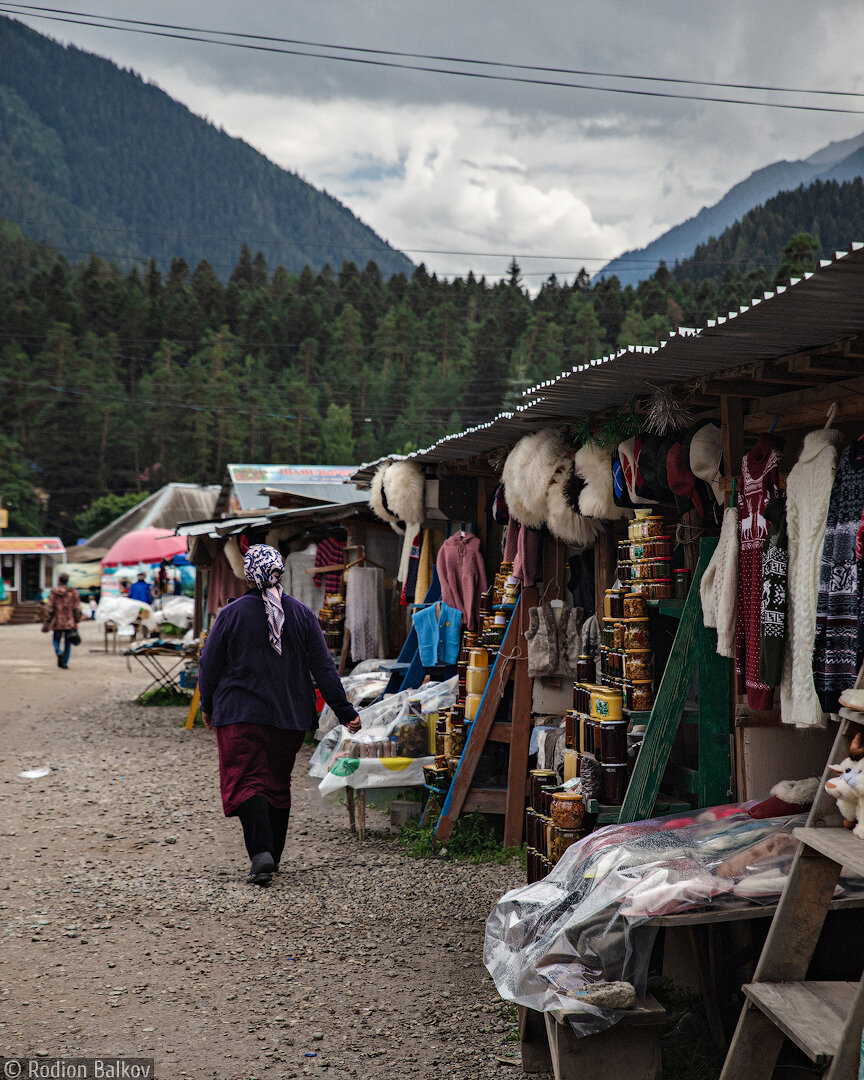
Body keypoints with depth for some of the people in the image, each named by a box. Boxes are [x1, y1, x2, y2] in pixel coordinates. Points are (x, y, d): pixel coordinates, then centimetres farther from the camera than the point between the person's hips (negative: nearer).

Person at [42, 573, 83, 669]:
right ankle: (65, 662, 8)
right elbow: (77, 609, -2)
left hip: (57, 622, -1)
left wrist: (46, 624, 2)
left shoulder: (53, 593, -5)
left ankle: (59, 652, -14)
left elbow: (50, 609, -5)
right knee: (67, 642, 10)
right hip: (70, 623, 1)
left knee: (57, 639, 16)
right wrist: (77, 621, 8)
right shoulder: (73, 593, -2)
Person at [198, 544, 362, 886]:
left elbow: (209, 664, -1)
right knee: (278, 782, 16)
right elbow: (323, 668, 0)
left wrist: (207, 706, 15)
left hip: (240, 715, -3)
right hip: (290, 716, 3)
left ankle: (261, 852, -21)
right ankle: (273, 855, 23)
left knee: (247, 782, -3)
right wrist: (344, 711, 5)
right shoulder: (301, 614, 0)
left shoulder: (232, 614, -7)